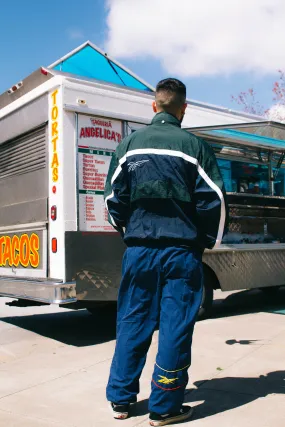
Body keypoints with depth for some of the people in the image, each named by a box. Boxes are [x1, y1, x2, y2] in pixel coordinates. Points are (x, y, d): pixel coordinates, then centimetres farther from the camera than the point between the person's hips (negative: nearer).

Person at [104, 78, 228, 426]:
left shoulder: (130, 144, 4)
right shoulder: (193, 145, -4)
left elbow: (113, 198, 5)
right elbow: (213, 201, -5)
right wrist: (208, 241, 10)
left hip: (139, 249, 3)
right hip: (181, 250, -3)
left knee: (132, 323, 13)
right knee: (175, 328, 6)